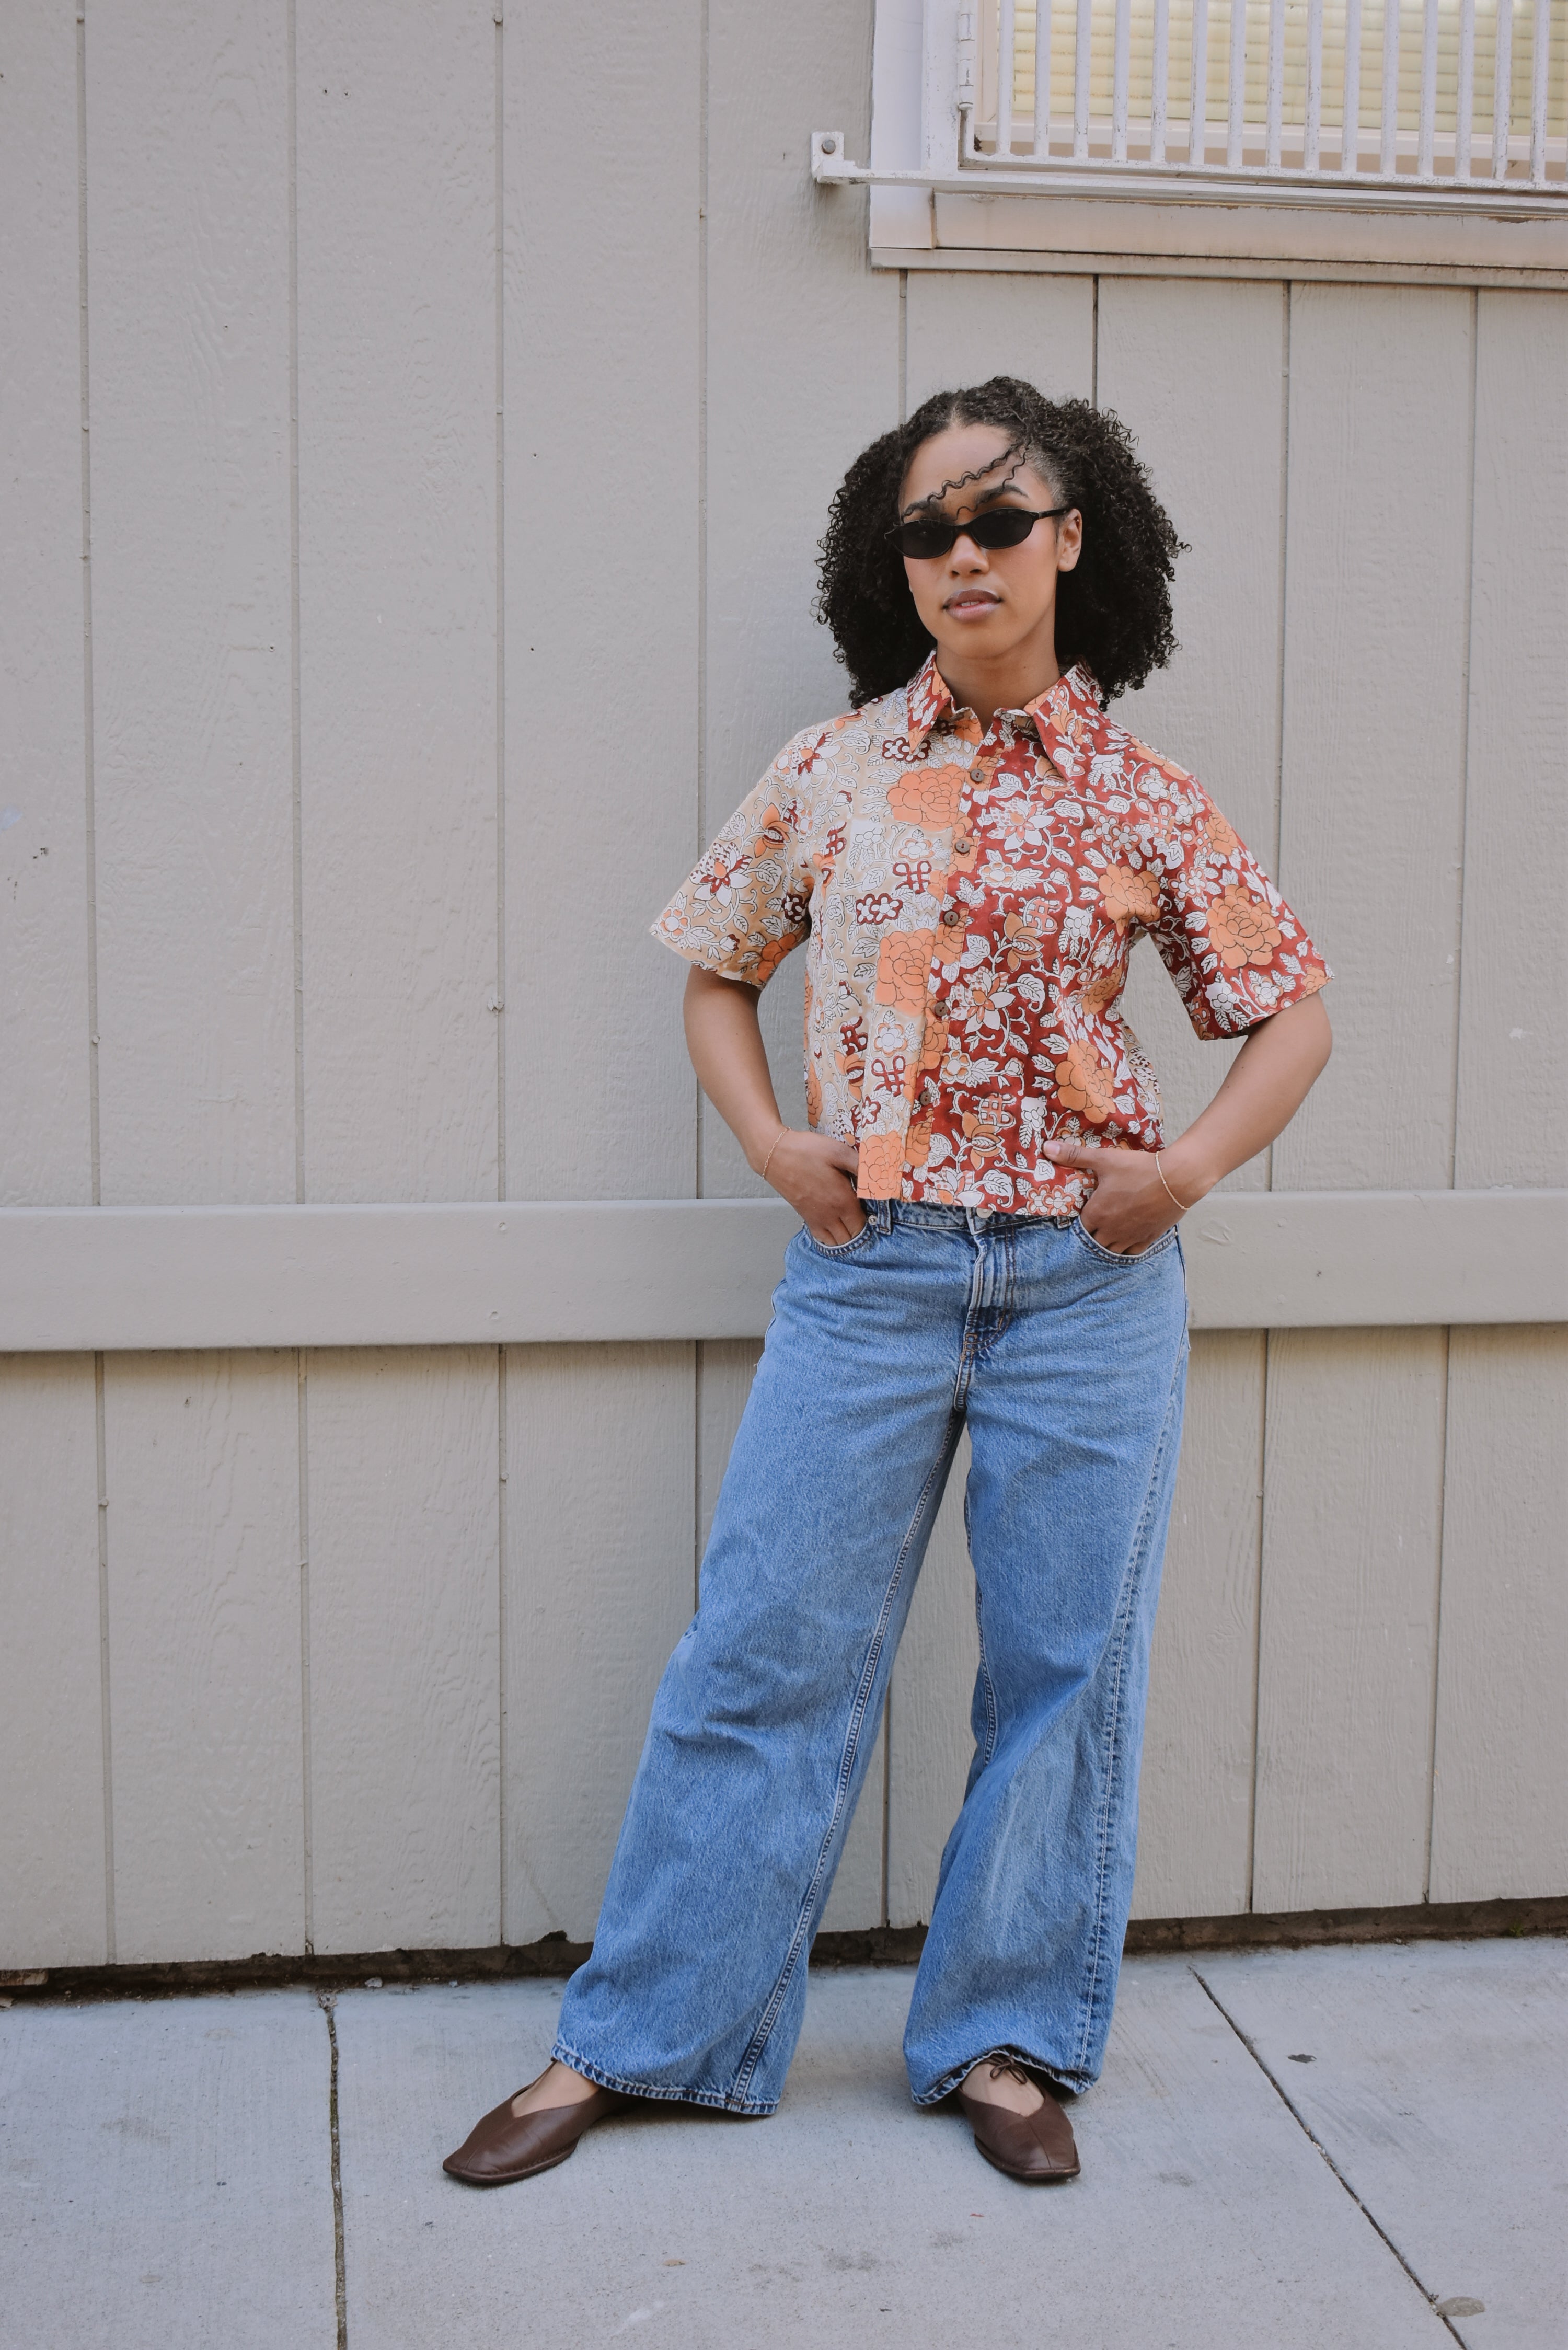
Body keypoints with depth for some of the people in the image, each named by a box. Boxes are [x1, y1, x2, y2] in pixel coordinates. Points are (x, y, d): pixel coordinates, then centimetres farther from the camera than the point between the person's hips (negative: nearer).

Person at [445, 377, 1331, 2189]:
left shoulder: (1141, 798, 1)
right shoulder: (835, 774, 3)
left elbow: (1292, 1011, 8)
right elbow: (716, 971, 13)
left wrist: (1186, 1167, -6)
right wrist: (772, 1142, -2)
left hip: (1090, 1278, 1)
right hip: (870, 1271, 0)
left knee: (1061, 1667, 8)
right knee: (769, 1652, 3)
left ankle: (1006, 2038, 26)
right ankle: (630, 2039, 17)